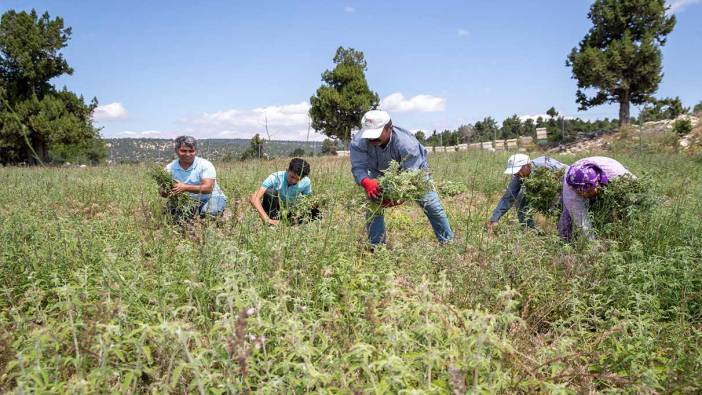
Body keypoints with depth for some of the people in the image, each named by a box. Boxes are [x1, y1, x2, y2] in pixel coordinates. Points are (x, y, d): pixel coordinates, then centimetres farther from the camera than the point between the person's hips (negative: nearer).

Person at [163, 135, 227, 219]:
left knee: (208, 212, -35)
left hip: (211, 199, -3)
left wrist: (186, 187, -38)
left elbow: (208, 188, -24)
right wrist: (165, 192, -29)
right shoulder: (170, 168, 0)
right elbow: (163, 192, -2)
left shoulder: (205, 165, -11)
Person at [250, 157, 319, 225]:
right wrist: (267, 220, -46)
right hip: (273, 211, -3)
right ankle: (272, 224, -20)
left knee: (315, 213, -17)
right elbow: (254, 199, -35)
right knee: (270, 192, -33)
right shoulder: (275, 178, -28)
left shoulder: (306, 182, -18)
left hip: (290, 211, 4)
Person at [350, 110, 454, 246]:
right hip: (380, 172, 2)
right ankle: (376, 247, 6)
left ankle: (448, 242, 13)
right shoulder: (358, 142, -35)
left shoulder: (407, 144, -42)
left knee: (431, 205, -3)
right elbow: (358, 167, -37)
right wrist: (366, 182, -63)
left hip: (414, 166, -2)